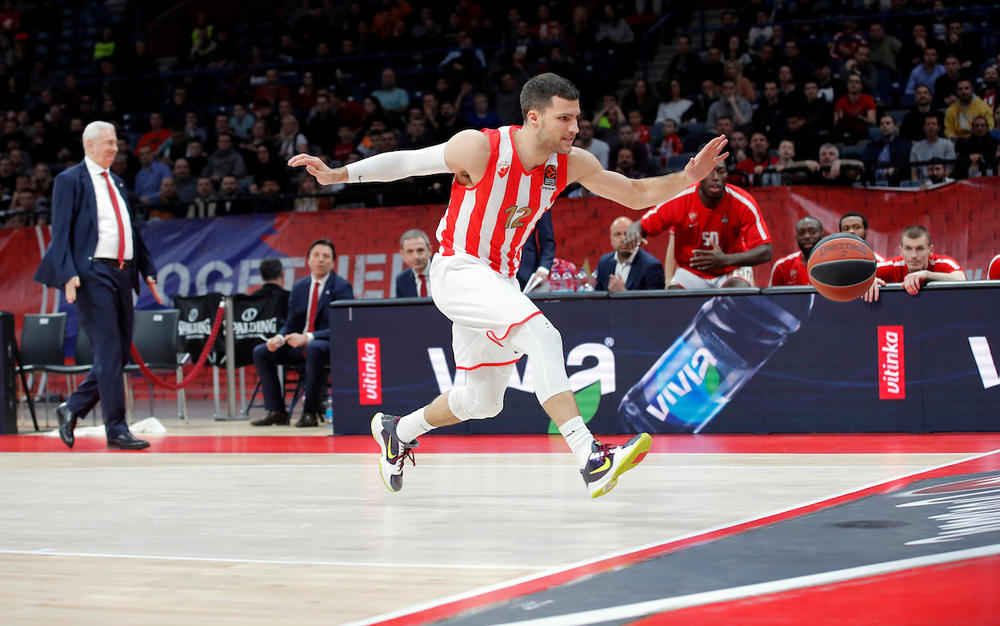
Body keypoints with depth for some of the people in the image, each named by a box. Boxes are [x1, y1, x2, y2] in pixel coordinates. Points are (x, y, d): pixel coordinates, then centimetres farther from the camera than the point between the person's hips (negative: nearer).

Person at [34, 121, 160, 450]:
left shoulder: (117, 183, 20)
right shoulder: (70, 180, -1)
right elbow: (61, 232, -7)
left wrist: (148, 270, 16)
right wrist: (68, 274, -18)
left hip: (122, 273, 8)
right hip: (93, 273, -8)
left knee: (120, 353, 8)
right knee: (108, 353, -9)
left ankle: (72, 408, 22)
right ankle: (116, 431, -5)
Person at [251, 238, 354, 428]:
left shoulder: (342, 287, -6)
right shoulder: (299, 287, 13)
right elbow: (291, 323, 15)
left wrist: (307, 338, -28)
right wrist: (279, 338, -10)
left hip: (330, 346, -7)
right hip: (300, 345, 7)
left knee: (313, 348, -40)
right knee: (260, 352, -8)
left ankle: (310, 412, -33)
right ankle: (276, 411, -10)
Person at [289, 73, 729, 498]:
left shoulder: (570, 164, -5)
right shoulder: (479, 148, -20)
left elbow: (636, 194, 1)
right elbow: (405, 162, -8)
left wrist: (687, 178, -15)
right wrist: (337, 175, -16)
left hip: (498, 279, 8)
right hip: (457, 271, -8)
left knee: (483, 401, 18)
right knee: (542, 336, -31)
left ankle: (396, 431, 45)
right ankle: (591, 460, -38)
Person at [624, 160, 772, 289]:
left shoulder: (744, 203, -19)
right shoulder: (678, 201, -16)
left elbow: (765, 251, -21)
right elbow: (643, 225, -6)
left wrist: (725, 260, -38)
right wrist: (634, 231, -33)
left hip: (731, 271, -1)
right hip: (690, 273, 1)